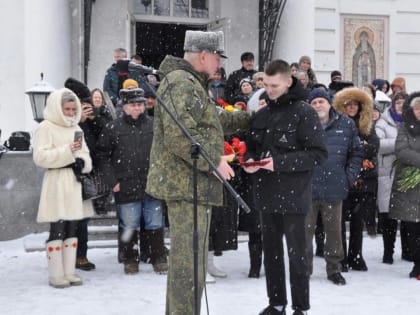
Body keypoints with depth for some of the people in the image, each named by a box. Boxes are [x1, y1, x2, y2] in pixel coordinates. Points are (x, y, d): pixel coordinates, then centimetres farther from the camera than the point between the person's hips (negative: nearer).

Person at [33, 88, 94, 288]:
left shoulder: (76, 128, 17)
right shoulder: (46, 127, -3)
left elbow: (85, 154, 19)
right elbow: (40, 157, -13)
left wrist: (82, 163, -3)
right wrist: (67, 151, -19)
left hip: (75, 184, 7)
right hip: (57, 185, -6)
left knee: (72, 230, 9)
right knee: (57, 230, -6)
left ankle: (69, 272, 15)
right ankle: (55, 275, 1)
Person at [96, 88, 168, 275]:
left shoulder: (154, 126, 4)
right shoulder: (112, 128, -1)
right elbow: (103, 156, 2)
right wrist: (112, 181, -4)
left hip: (153, 185, 1)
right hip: (126, 188, -1)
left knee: (155, 225, 8)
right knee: (129, 226, 8)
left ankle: (159, 259, 19)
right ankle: (130, 260, 21)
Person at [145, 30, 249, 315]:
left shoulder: (191, 84, 20)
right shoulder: (182, 84, -15)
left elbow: (214, 119, 32)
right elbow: (180, 135, -26)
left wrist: (249, 118, 34)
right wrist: (214, 161, -19)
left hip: (190, 183, 11)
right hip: (187, 183, -11)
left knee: (186, 258, 18)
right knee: (190, 261, -8)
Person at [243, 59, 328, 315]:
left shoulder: (304, 112, -9)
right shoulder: (261, 115, 10)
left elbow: (319, 153, -13)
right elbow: (252, 146, 19)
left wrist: (280, 162, -20)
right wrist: (250, 160, -4)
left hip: (293, 195, -6)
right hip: (267, 194, 6)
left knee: (296, 254, 3)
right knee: (271, 252, 13)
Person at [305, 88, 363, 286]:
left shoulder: (346, 125, 5)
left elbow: (356, 153, 10)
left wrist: (349, 177, 2)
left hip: (334, 188, 1)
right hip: (307, 187, -1)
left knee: (334, 230, 9)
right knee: (305, 230, 5)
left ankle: (334, 269, 22)